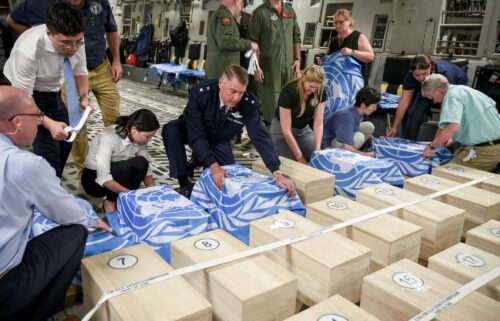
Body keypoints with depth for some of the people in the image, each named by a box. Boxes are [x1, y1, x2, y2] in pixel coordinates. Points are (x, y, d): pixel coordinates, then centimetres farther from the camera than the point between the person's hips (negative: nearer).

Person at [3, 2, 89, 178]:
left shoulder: (75, 41, -20)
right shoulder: (27, 51, -35)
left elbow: (80, 72, -3)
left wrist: (84, 96, -23)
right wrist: (49, 124, -44)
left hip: (53, 93, 6)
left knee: (65, 140, 11)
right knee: (48, 152, -14)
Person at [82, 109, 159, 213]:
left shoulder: (139, 139, -11)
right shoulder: (108, 136, -29)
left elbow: (146, 168, -5)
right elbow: (104, 178, -33)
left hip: (118, 176, 5)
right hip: (95, 179, -5)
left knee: (141, 163, -25)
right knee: (125, 167, -34)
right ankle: (110, 202, -10)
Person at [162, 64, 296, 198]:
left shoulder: (249, 103, -30)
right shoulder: (200, 92, -36)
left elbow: (260, 137, -31)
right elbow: (196, 135, -36)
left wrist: (277, 173, -41)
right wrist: (213, 166, -46)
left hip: (218, 140, 2)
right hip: (194, 132, -2)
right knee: (171, 130, -34)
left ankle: (201, 160, 18)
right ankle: (185, 185, -20)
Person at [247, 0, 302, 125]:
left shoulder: (290, 11, 13)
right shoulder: (260, 12, -5)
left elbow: (296, 37, 17)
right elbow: (253, 41, -9)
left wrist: (297, 59, 8)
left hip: (289, 66, 5)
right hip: (269, 66, -5)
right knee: (270, 101, 0)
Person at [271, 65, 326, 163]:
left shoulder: (321, 93, -16)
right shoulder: (288, 92, -29)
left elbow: (318, 124, -14)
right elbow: (286, 131, -28)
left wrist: (317, 150, -27)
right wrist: (300, 157, -27)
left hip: (304, 129, 4)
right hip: (282, 131, -4)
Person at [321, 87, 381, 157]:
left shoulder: (358, 112, -5)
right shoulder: (348, 116, -31)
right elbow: (348, 148, -32)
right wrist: (367, 155, -18)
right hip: (329, 145, -9)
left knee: (369, 126, -3)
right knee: (359, 137, -30)